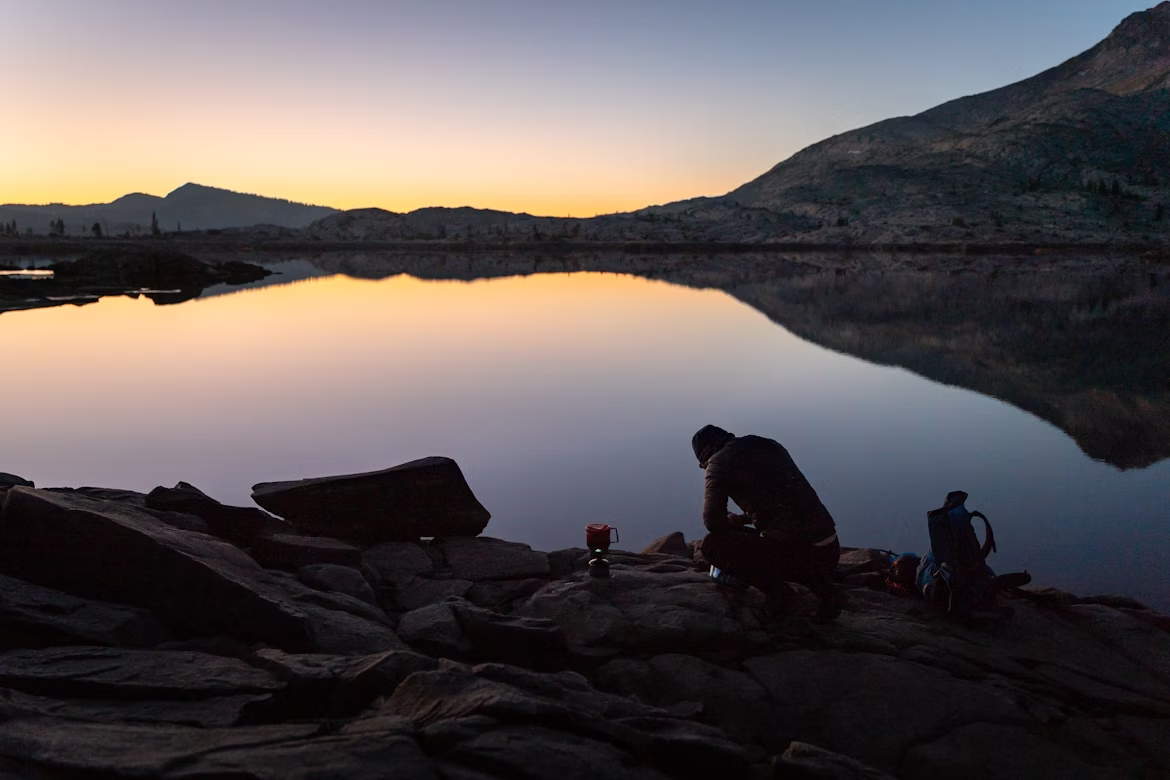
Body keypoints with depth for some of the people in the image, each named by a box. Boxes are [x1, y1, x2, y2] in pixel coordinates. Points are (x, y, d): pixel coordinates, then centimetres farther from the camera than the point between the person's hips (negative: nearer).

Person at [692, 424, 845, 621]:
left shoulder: (720, 461, 1)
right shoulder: (770, 445, 22)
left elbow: (713, 522, -3)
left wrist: (731, 524, 18)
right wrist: (740, 519, 36)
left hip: (799, 554, -7)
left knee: (711, 545, 2)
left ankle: (780, 594, 0)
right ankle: (823, 589, 13)